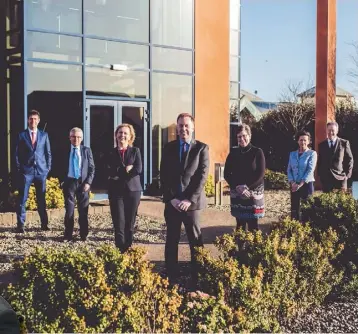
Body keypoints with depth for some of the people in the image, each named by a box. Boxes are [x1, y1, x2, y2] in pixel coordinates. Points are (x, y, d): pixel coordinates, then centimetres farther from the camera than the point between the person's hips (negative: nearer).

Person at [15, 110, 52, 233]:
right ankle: (20, 225, 0)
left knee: (42, 199, 8)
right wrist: (19, 169, -3)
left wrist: (48, 168, 4)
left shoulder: (44, 135, 9)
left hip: (41, 171, 2)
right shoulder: (22, 135, 4)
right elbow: (17, 153, 4)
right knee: (22, 199, -3)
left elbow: (48, 153, 11)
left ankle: (44, 224, 16)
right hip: (26, 171, -2)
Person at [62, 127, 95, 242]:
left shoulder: (86, 151, 5)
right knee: (69, 210, 1)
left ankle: (83, 235, 14)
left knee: (83, 211, 6)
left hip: (83, 183, 1)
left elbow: (92, 168, 4)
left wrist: (88, 182, -6)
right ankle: (68, 235, 9)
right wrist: (62, 181, -1)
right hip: (69, 182, 0)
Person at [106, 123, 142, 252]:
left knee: (130, 225, 6)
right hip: (116, 192, 0)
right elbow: (110, 172, -7)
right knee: (119, 225, -7)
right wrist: (126, 170, -12)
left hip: (133, 190, 0)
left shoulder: (135, 151, 5)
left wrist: (119, 174, -9)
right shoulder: (111, 153, 6)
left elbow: (138, 169, -10)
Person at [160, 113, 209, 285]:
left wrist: (190, 200, -14)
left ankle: (198, 278, 12)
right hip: (172, 202, 3)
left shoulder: (202, 148, 0)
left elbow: (202, 176, -7)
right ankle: (171, 278, 15)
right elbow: (163, 176, 4)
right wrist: (171, 198, -7)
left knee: (196, 241, 4)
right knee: (171, 241, 7)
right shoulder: (169, 148, 8)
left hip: (192, 203, -2)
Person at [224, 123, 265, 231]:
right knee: (240, 224, 6)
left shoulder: (257, 152, -2)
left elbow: (260, 174, -7)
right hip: (237, 194, 3)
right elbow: (226, 174, 5)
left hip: (253, 193, -3)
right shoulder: (233, 153, 6)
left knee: (253, 224, -3)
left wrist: (247, 187, -14)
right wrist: (237, 187, -10)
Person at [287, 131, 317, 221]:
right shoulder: (292, 154, 10)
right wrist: (292, 183, -9)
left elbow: (310, 170, -10)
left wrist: (300, 184, -16)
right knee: (294, 207, 3)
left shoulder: (312, 153, -2)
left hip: (307, 184, -4)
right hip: (294, 185, 4)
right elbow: (289, 170, 8)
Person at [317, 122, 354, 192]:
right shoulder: (321, 145, 10)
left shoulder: (344, 143, 3)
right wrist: (320, 175, 5)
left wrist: (347, 174, -3)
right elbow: (319, 162, 13)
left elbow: (349, 160, 4)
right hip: (325, 179, 2)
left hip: (340, 178, -2)